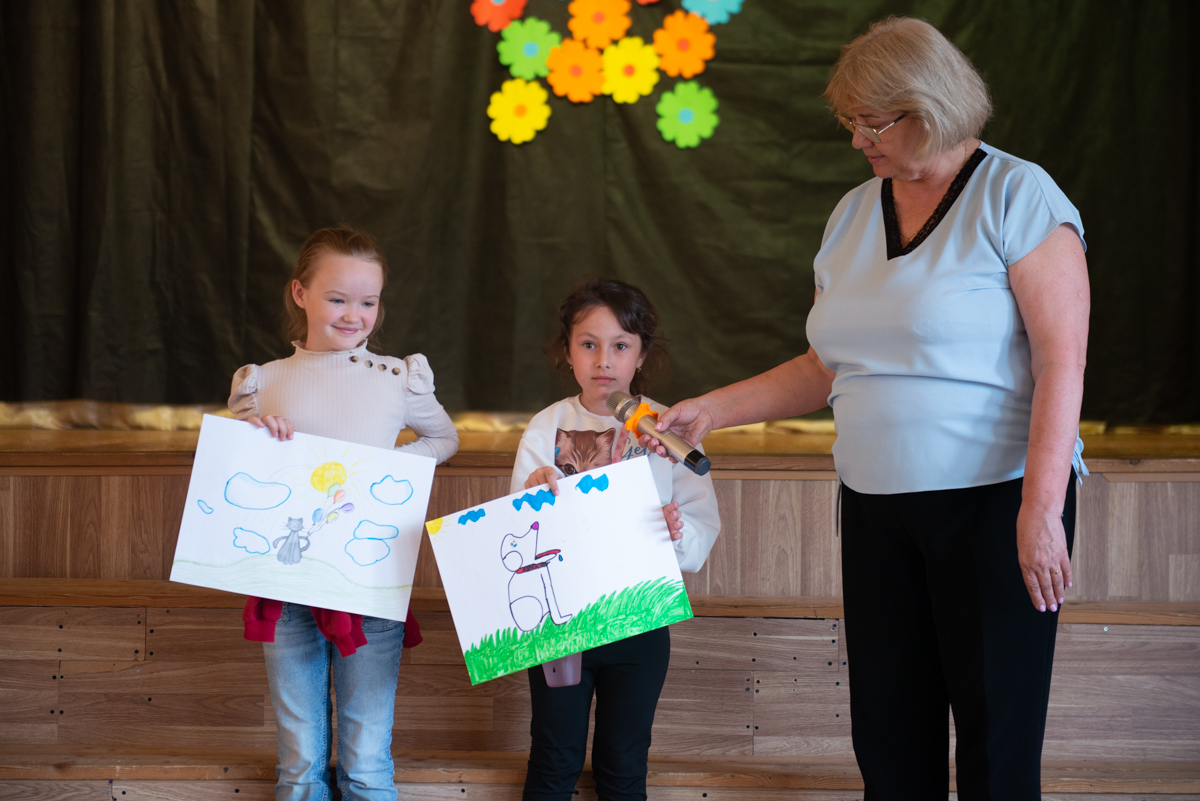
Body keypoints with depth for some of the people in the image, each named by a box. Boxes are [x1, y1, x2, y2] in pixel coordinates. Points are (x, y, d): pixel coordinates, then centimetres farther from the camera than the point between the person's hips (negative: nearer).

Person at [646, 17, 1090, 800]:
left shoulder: (1017, 197, -6)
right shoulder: (853, 215, 13)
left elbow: (1062, 359, -13)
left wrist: (1042, 509, -21)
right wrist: (709, 410, 12)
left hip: (995, 499, -6)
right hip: (878, 506, 6)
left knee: (996, 737, -4)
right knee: (888, 732, 6)